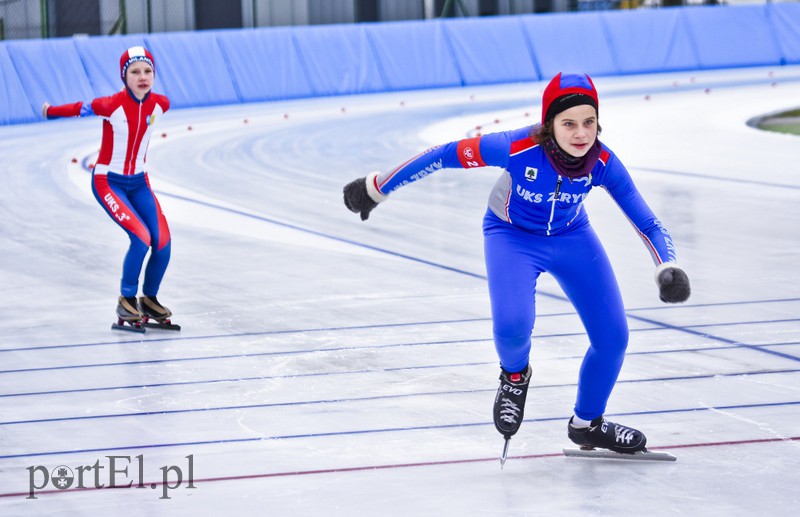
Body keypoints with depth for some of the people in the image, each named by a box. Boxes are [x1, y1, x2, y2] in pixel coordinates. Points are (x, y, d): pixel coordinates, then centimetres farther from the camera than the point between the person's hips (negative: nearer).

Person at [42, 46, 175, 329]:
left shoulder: (159, 104, -9)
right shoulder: (112, 105, -23)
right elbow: (79, 108, -5)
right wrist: (50, 112, 11)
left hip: (138, 181, 5)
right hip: (108, 181, -5)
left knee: (163, 242, -6)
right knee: (141, 238, -20)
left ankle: (149, 299, 18)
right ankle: (126, 302, -2)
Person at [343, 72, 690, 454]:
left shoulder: (602, 162, -27)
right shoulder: (518, 149, -36)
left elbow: (647, 224, -20)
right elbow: (445, 156, -24)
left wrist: (669, 270, -39)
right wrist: (376, 188, -17)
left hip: (572, 237, 3)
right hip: (512, 237, -3)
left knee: (613, 336, -1)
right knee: (512, 325, -28)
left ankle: (588, 424, 27)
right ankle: (515, 375, 11)